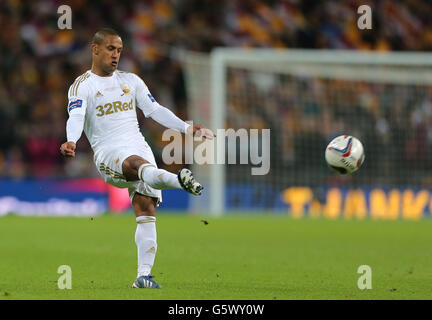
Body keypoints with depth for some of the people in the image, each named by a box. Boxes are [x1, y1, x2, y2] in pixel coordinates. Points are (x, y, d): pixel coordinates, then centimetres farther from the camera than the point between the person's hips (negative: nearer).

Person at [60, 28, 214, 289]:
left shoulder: (131, 81, 20)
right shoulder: (82, 86, 4)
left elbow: (155, 110, 19)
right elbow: (76, 117, -12)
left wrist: (187, 128, 9)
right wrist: (72, 141, -33)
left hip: (138, 146, 5)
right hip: (108, 152, -5)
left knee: (146, 209, -8)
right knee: (137, 164, -38)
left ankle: (144, 275, -7)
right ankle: (180, 180, -70)